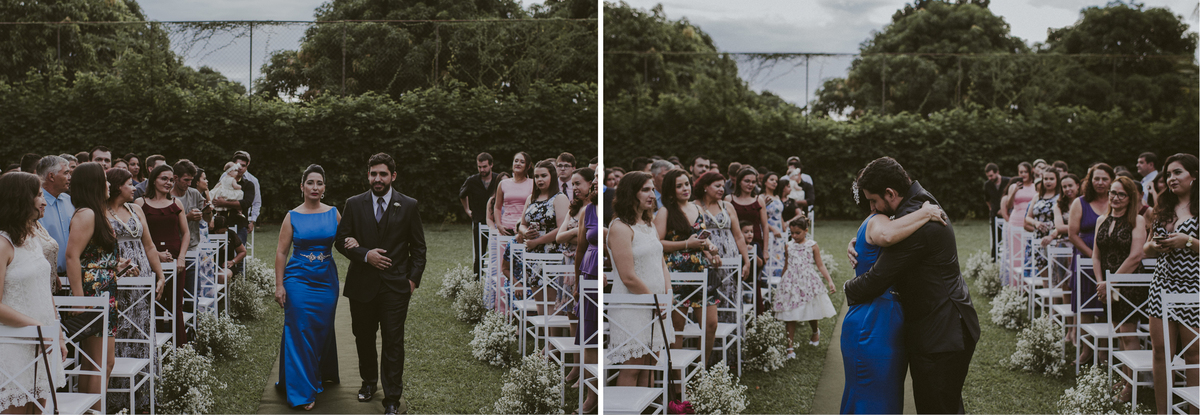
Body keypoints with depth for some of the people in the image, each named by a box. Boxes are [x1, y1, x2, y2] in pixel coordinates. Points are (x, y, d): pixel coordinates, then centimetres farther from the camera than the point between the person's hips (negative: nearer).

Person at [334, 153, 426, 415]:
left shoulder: (408, 206, 1)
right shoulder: (354, 204, 4)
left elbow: (418, 247, 5)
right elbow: (342, 241, 3)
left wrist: (413, 279, -3)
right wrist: (365, 255, -13)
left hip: (395, 286, -2)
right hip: (362, 285, 2)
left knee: (393, 343, -2)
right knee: (363, 338, 15)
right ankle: (368, 381, 37)